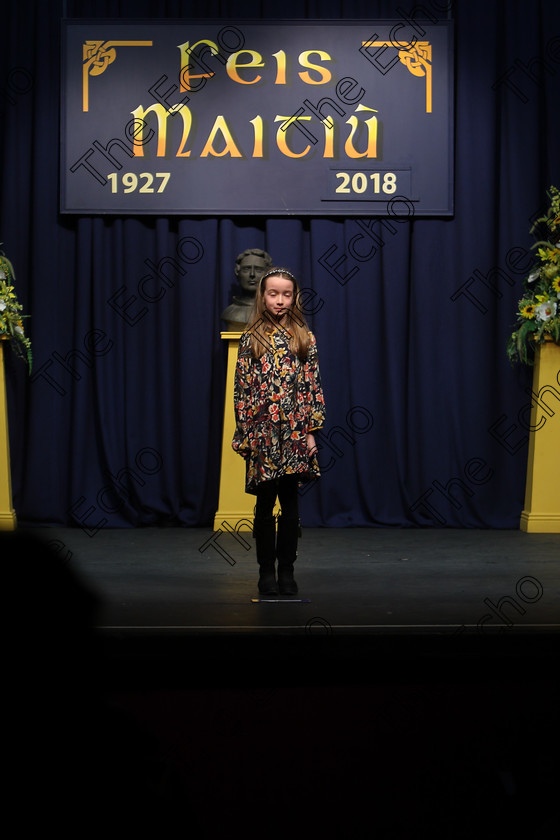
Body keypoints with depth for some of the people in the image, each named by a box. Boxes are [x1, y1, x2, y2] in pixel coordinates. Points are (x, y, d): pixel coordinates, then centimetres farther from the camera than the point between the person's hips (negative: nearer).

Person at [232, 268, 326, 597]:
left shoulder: (304, 338, 5)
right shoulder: (252, 338, 4)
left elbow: (313, 385, 3)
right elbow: (242, 387, 4)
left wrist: (311, 431, -2)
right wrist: (244, 432, -1)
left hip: (294, 431, 0)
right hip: (262, 431, 0)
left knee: (290, 502, 3)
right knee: (265, 502, 3)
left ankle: (287, 570, 11)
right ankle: (267, 571, 11)